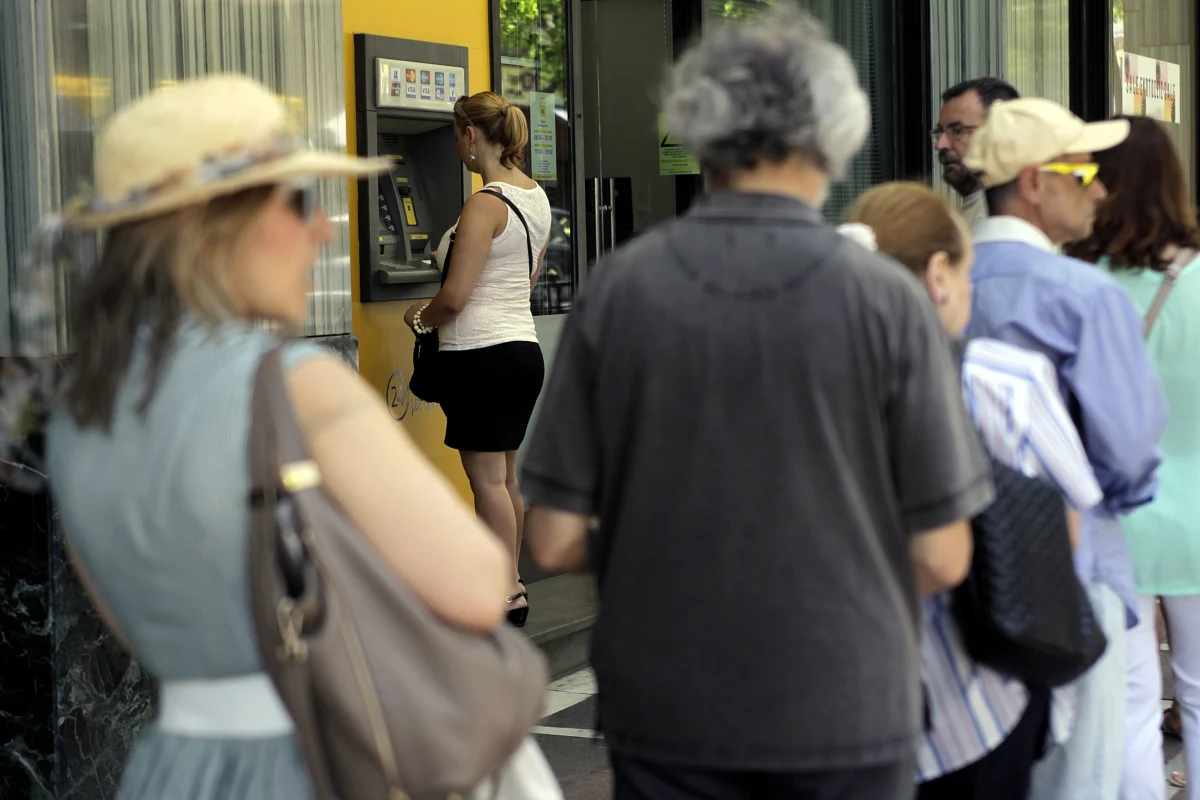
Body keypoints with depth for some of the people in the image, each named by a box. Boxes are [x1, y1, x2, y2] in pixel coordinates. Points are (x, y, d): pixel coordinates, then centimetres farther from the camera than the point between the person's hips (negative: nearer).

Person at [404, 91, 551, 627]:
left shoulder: (485, 205, -18)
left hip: (480, 355, -9)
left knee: (488, 478, -1)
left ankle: (508, 594, 4)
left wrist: (421, 316, 0)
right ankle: (508, 579, 22)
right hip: (524, 346, 9)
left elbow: (455, 296, -20)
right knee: (507, 474, 15)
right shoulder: (536, 198, 9)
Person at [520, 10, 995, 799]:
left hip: (664, 712, 1)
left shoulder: (618, 287, -7)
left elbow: (556, 541, -5)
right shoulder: (886, 299, -10)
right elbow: (941, 557, -8)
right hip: (846, 709, -1)